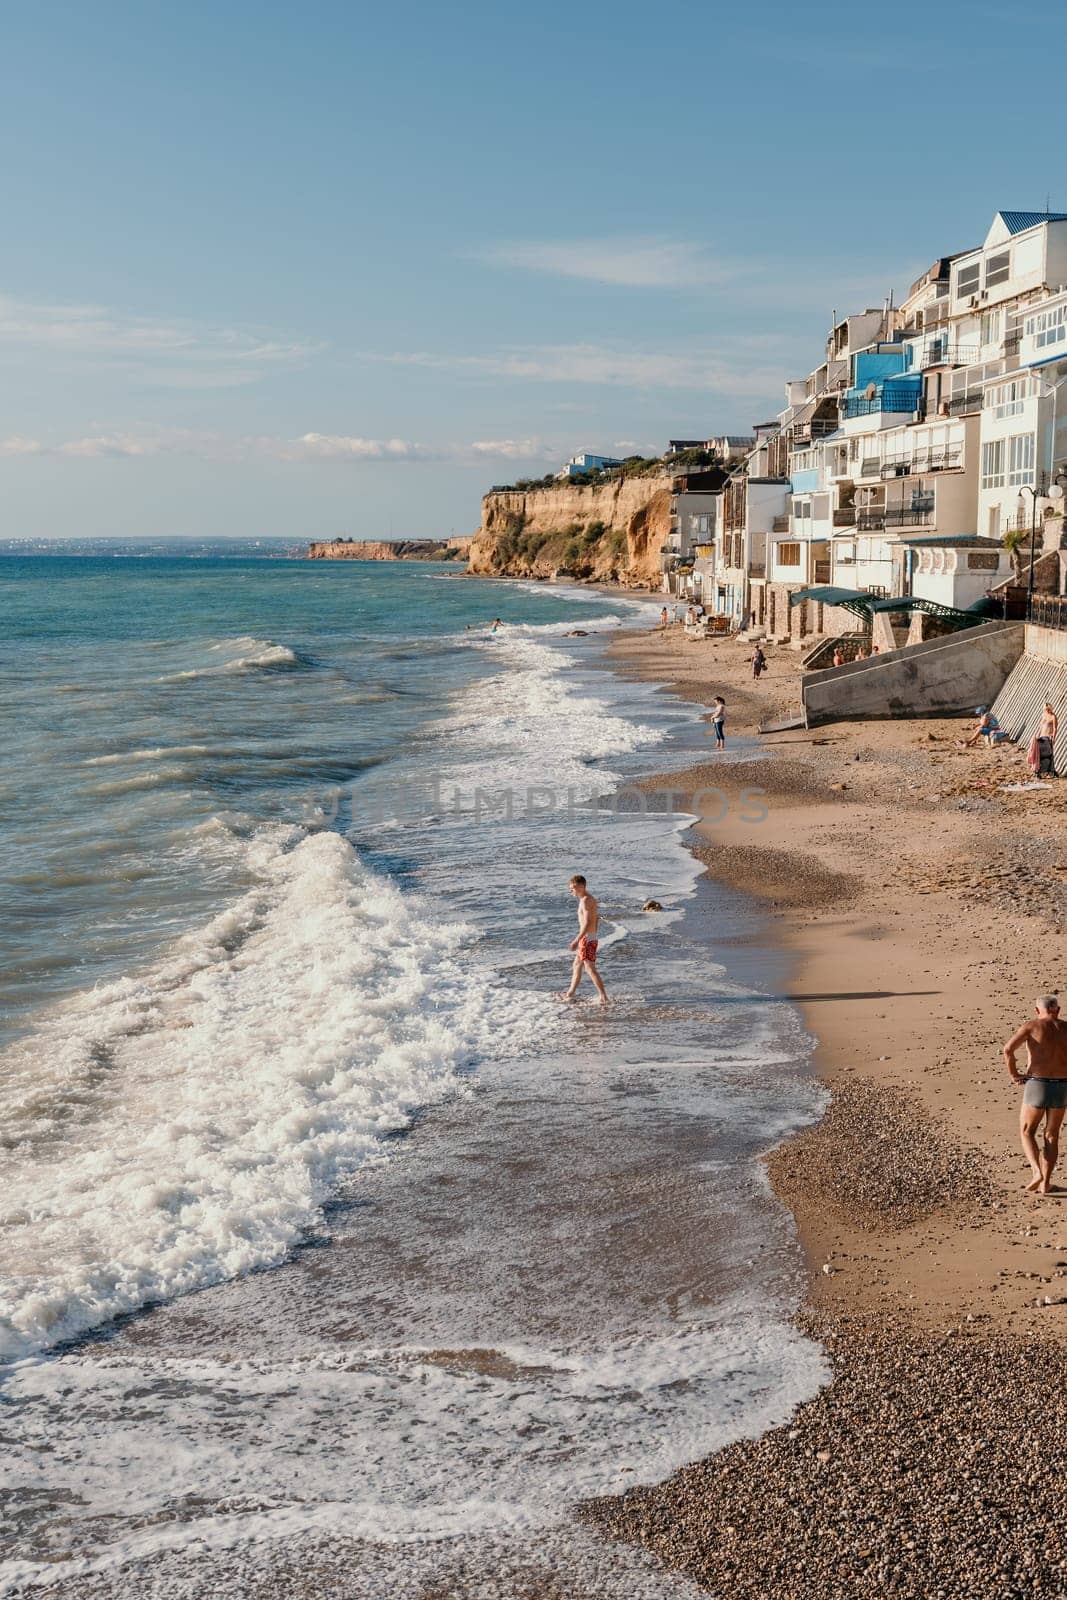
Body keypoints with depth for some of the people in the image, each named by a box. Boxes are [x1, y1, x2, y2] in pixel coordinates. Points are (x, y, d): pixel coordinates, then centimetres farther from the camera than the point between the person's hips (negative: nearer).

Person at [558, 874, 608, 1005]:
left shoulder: (585, 900, -17)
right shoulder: (591, 899, 13)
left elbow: (587, 923, -24)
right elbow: (596, 918, 22)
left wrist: (576, 940, -26)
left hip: (587, 939, -10)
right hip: (592, 937, 10)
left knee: (590, 968, -11)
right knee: (577, 965, 20)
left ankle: (604, 997, -14)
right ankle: (570, 993, 32)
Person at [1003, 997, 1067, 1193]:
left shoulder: (1031, 1025, -4)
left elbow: (1008, 1049, -18)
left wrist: (1014, 1074, -3)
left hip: (1036, 1087, -3)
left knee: (1026, 1133, 14)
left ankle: (1037, 1173, -6)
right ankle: (1045, 1183, 14)